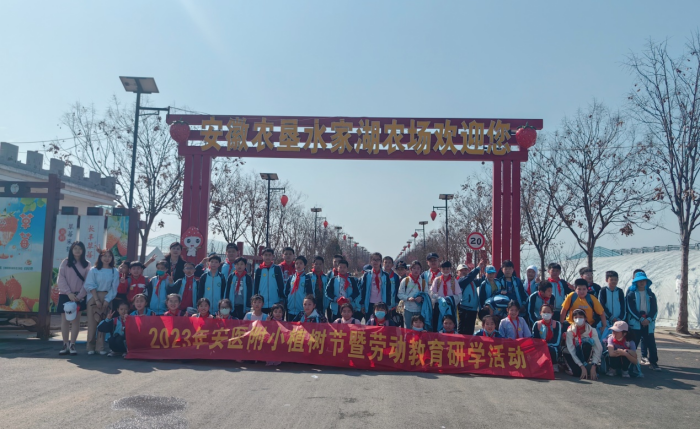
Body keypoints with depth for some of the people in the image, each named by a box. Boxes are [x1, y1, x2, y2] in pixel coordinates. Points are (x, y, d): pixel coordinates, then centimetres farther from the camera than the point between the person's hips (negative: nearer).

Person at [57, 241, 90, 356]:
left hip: (79, 296, 0)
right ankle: (65, 345, 9)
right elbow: (61, 279, -3)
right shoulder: (65, 262, 3)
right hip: (65, 295, 0)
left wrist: (79, 295, -12)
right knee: (65, 320, 3)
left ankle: (72, 345, 3)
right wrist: (69, 293, -13)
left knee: (75, 320, -3)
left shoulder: (86, 264, 4)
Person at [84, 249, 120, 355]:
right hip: (94, 297, -1)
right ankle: (90, 347, 6)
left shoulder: (115, 272, 4)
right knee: (92, 322, -1)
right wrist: (97, 300, -13)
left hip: (107, 298, 1)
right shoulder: (93, 270, 1)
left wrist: (107, 301, -8)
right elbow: (90, 286, -4)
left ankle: (100, 347, 2)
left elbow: (114, 288, 2)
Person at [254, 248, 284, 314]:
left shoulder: (277, 269, 3)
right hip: (261, 304, 1)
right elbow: (255, 286, 8)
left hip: (275, 303, -1)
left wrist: (282, 299, -2)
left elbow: (281, 284, 3)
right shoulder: (259, 270, 5)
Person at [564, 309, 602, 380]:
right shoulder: (570, 331, -14)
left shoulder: (592, 331, -12)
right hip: (575, 356, -1)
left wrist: (593, 367, -30)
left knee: (585, 343, -30)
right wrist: (582, 367, -29)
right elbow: (571, 351, -20)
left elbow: (598, 349, -19)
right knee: (565, 351, -34)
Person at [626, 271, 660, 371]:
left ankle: (653, 362, 8)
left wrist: (648, 319, -11)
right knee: (633, 343, -1)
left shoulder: (651, 294, 11)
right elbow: (631, 308, -5)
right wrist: (641, 319, -14)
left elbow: (654, 309, 5)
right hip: (635, 322, -2)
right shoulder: (631, 294, 3)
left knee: (651, 343, -1)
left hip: (648, 323, 2)